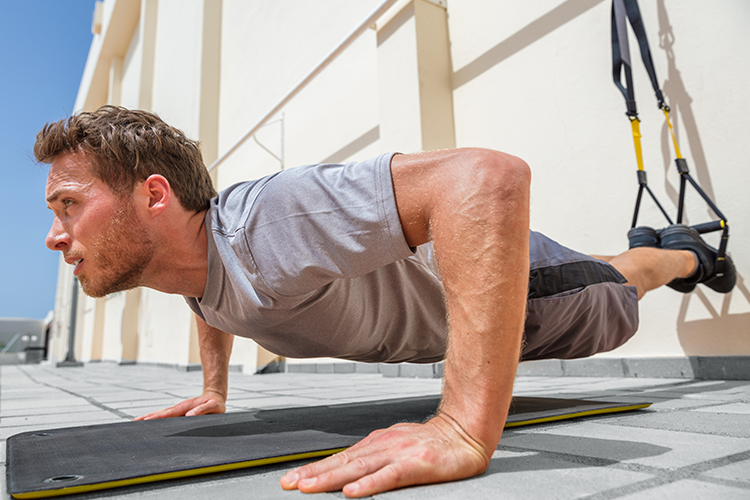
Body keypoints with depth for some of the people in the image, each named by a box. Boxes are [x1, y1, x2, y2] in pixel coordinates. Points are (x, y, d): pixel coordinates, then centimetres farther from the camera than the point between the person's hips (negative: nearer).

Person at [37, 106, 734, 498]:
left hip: (491, 265, -6)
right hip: (418, 281, 7)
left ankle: (682, 254, 56)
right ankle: (649, 248, 65)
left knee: (613, 305, 24)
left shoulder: (262, 226, -44)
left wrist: (465, 432, -58)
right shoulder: (189, 262, -14)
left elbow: (489, 175, -55)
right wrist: (213, 391, 7)